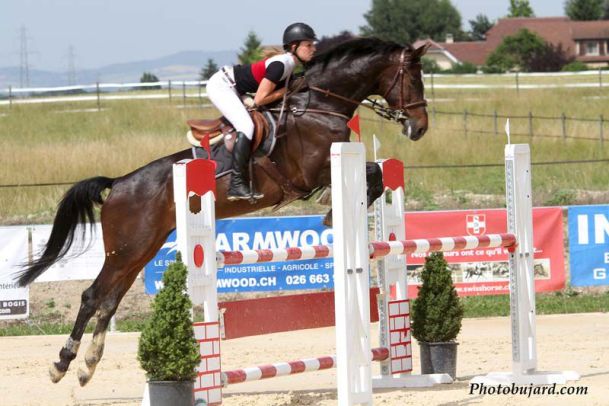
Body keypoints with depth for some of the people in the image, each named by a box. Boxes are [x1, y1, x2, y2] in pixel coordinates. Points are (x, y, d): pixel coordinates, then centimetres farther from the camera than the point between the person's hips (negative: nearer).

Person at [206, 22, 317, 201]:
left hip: (231, 89, 10)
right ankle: (237, 185, -26)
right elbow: (260, 99, -24)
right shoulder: (280, 65, -24)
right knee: (246, 126, -20)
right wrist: (287, 90, -12)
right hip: (221, 85, -10)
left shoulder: (288, 63, 4)